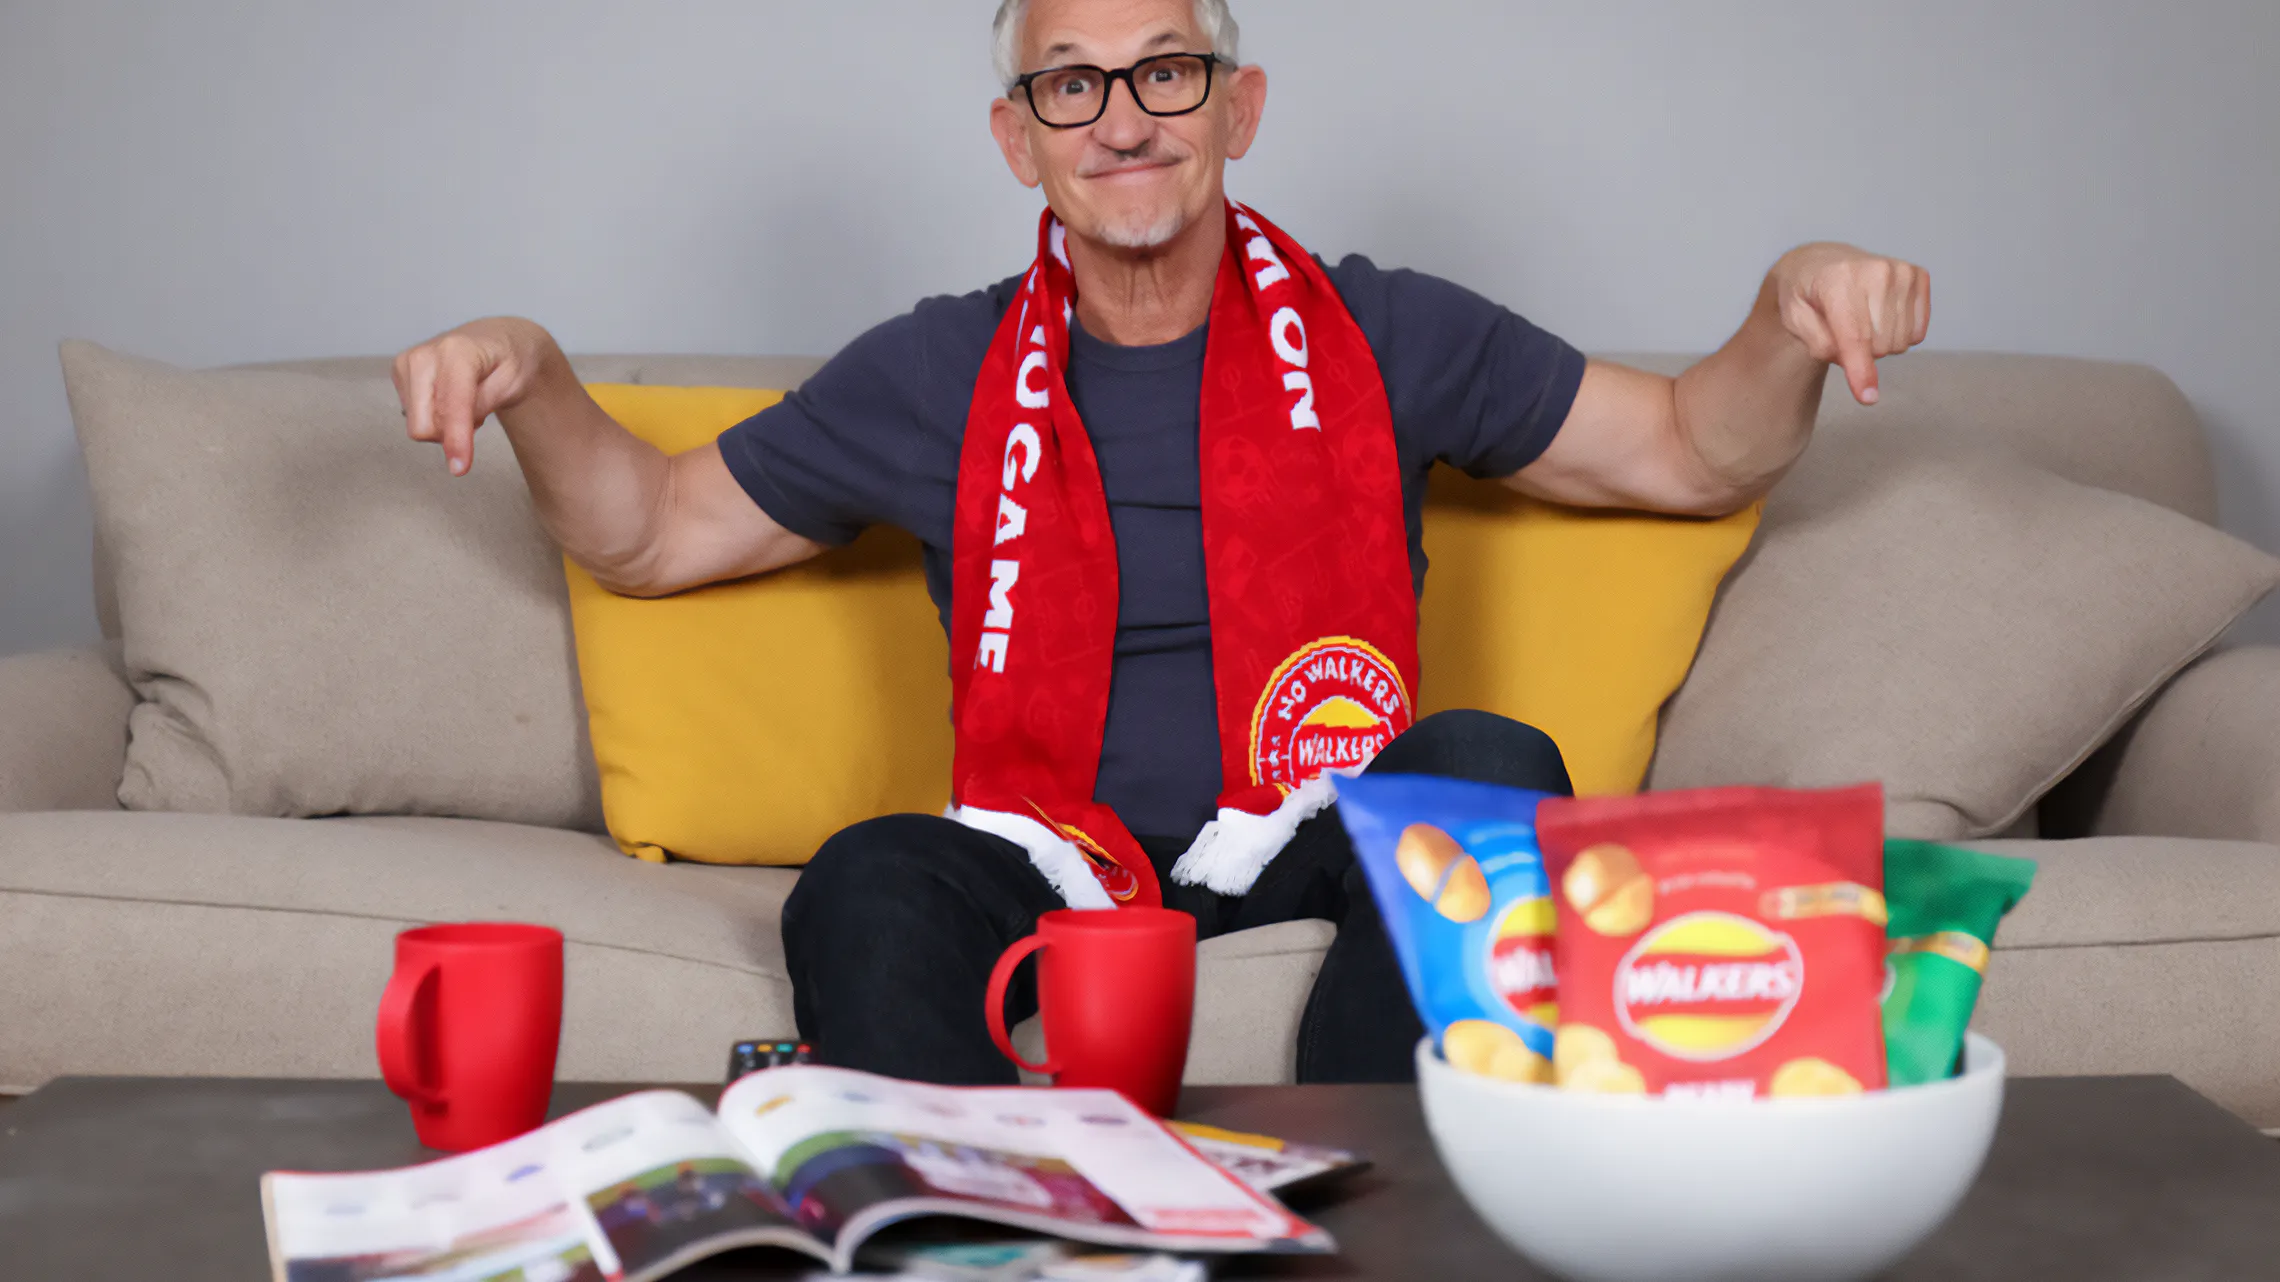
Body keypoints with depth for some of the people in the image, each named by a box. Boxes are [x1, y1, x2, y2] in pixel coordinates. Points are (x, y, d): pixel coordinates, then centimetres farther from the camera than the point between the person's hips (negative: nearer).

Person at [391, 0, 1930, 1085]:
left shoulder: (1378, 336, 10)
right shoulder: (940, 376, 12)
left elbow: (1691, 455, 14)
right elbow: (651, 535, 20)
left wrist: (1792, 320, -7)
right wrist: (535, 380, 0)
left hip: (1320, 856, 0)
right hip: (1050, 864, 0)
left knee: (1488, 765, -30)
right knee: (868, 884, -31)